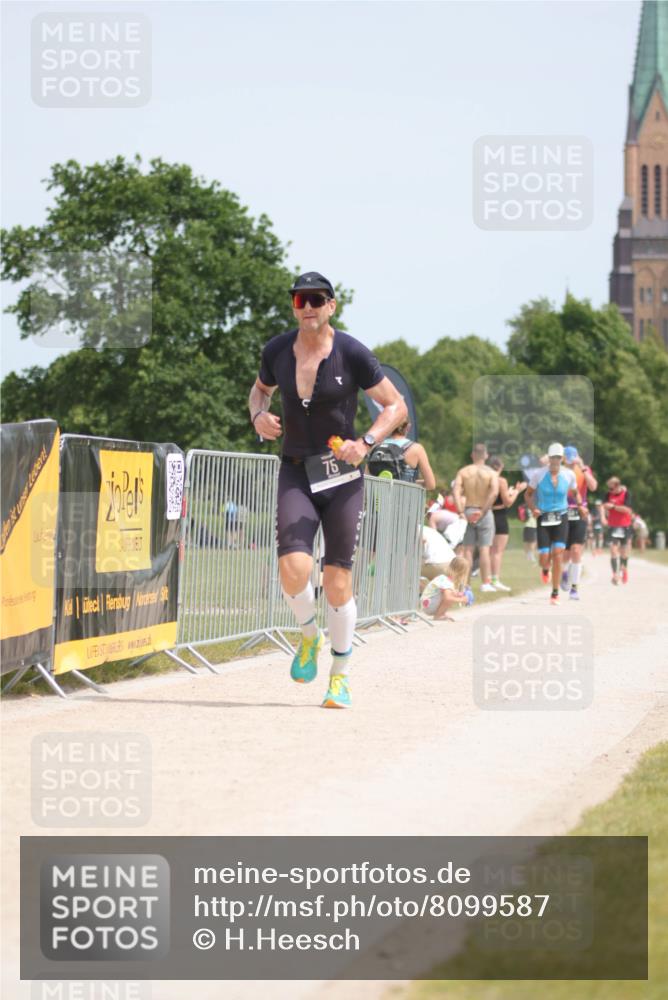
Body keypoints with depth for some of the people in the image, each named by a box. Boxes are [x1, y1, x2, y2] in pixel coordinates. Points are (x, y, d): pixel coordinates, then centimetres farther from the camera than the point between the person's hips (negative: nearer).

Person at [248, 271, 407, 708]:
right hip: (295, 475, 2)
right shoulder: (277, 351, 0)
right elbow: (261, 390, 22)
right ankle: (309, 637, 12)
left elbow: (396, 406, -2)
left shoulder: (352, 353, -9)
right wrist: (259, 415, -1)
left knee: (338, 582, -2)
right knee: (294, 566, -19)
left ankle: (341, 676, 16)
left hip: (342, 477, -2)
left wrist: (366, 442, -18)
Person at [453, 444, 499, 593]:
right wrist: (483, 511, -16)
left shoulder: (463, 472, 2)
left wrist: (461, 512, -13)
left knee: (468, 549, 6)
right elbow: (494, 492, -19)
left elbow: (456, 491, -11)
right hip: (484, 513, -1)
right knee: (484, 549, 2)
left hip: (468, 511, 1)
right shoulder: (491, 473, -3)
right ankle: (486, 583, 2)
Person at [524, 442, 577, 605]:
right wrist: (533, 508, -13)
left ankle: (555, 593, -3)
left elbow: (575, 493, 16)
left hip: (561, 518, 0)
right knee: (544, 558, -6)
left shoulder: (569, 475, -1)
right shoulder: (538, 474, -6)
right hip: (543, 518, 0)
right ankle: (545, 569, 36)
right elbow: (528, 494, 4)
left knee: (557, 554, -14)